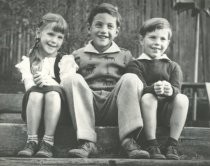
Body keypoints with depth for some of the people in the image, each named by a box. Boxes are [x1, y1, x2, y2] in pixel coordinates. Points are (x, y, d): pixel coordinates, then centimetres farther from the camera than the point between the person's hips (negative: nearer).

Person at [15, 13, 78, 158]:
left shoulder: (65, 60, 11)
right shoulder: (29, 61, 15)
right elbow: (28, 83, -1)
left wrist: (47, 81, -21)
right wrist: (36, 85, -23)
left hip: (58, 108, -1)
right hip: (33, 107, 1)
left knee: (53, 92, -33)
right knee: (35, 92, -32)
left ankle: (48, 143, -34)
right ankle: (32, 141, -31)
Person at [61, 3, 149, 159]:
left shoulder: (125, 55, 21)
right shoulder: (78, 55, 20)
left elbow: (136, 84, 15)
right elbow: (70, 84, 16)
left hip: (114, 109, 0)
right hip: (87, 108, 0)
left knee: (131, 78, -24)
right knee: (71, 78, -25)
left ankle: (128, 140, -32)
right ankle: (87, 142, -33)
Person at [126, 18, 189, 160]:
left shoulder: (173, 67, 16)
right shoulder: (135, 65, 7)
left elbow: (177, 89, -2)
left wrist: (171, 90, -29)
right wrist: (153, 88, -34)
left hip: (168, 111, 2)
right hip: (146, 111, -2)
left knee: (182, 98, -27)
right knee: (147, 97, -34)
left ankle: (172, 145, -23)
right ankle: (152, 146, -28)